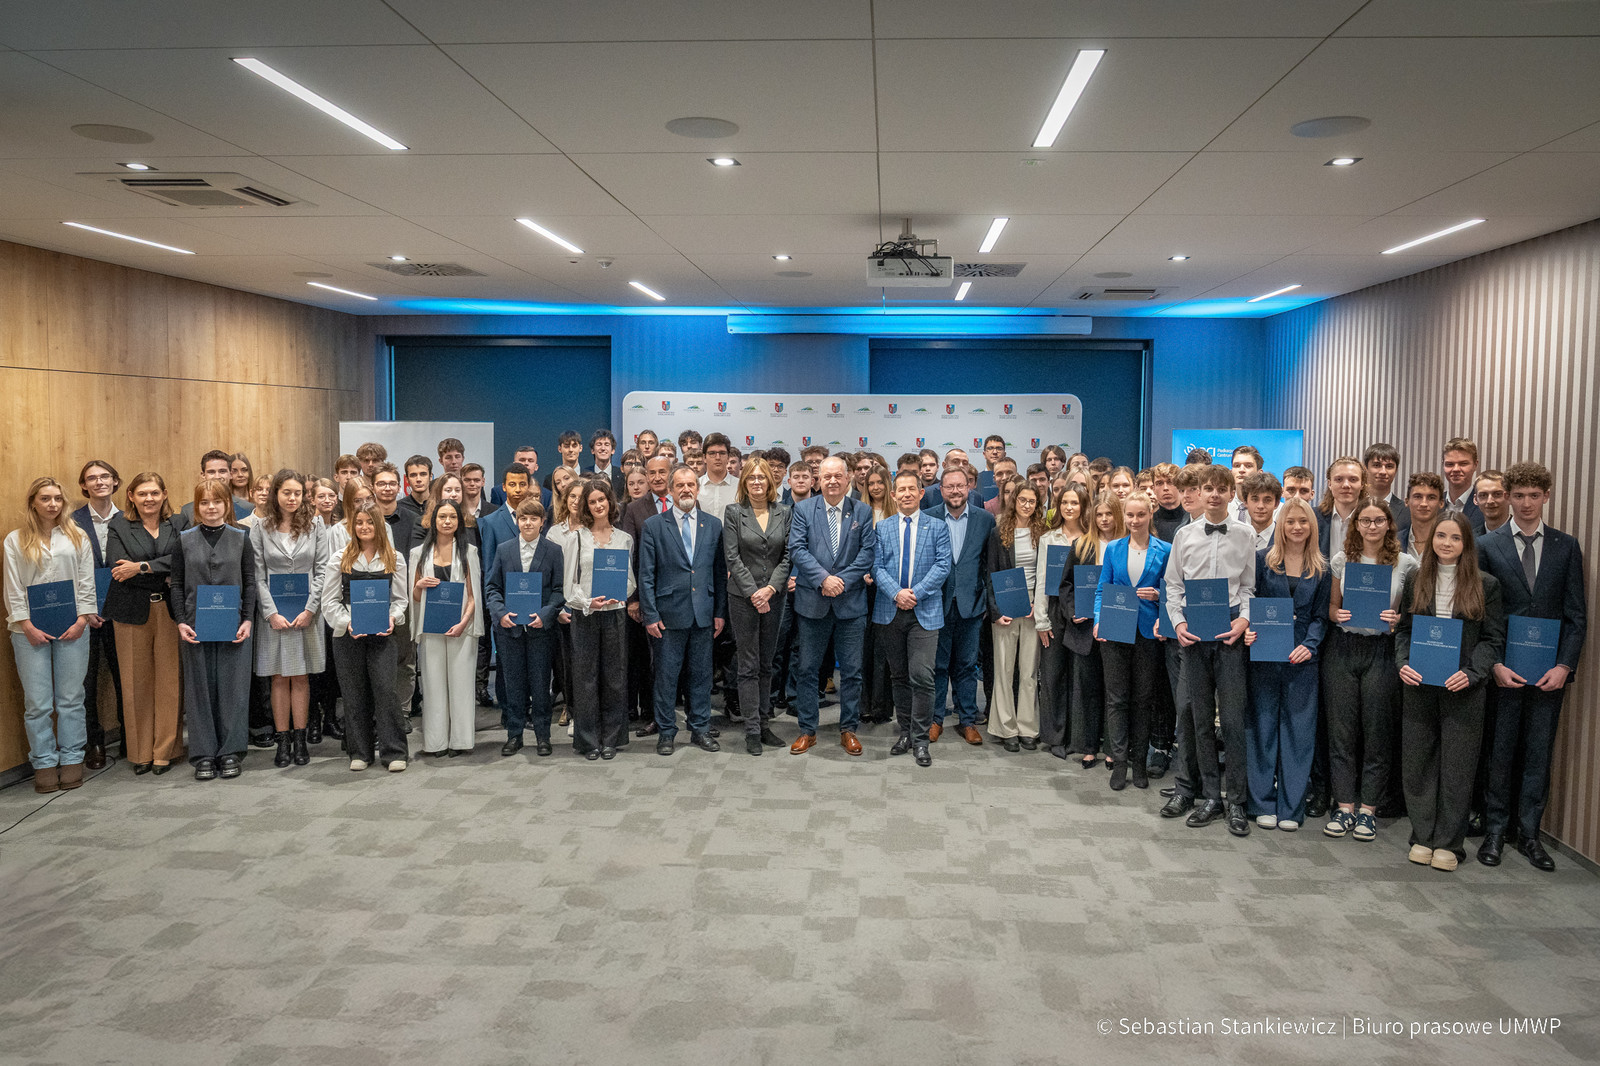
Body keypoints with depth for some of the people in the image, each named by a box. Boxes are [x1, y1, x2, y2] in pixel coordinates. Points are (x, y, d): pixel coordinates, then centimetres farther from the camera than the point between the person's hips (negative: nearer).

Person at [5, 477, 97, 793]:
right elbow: (13, 588, 2)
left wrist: (82, 620, -4)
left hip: (71, 628, 1)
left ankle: (72, 758, 13)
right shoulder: (15, 540, 6)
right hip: (31, 630, -1)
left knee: (71, 698, 4)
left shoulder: (77, 538, 9)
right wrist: (27, 626, -7)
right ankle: (44, 763, 10)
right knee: (37, 701, 0)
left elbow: (87, 582, 7)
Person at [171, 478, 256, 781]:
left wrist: (247, 620, -5)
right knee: (200, 688, 4)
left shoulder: (241, 538, 4)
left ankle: (230, 752, 11)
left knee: (233, 686, 2)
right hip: (195, 626, 1)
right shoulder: (185, 540, 5)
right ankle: (204, 755, 12)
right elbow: (177, 585, 6)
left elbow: (250, 583, 4)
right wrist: (181, 622, -5)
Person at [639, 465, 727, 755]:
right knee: (666, 675, 4)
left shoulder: (713, 525, 7)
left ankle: (700, 729, 21)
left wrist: (720, 612, 5)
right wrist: (650, 615, -7)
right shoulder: (654, 525, 0)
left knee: (701, 674, 10)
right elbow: (646, 575, -2)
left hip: (704, 613, 2)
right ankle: (665, 733, 16)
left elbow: (720, 572, 9)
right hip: (670, 612, -2)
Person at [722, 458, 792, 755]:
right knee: (749, 666, 0)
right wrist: (753, 592, -13)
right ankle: (752, 731, 5)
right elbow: (732, 557, -7)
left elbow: (788, 555, 2)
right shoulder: (734, 512, -2)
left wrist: (770, 588, -10)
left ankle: (764, 723, 19)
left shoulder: (783, 513, 5)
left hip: (774, 596, 3)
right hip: (743, 597, -3)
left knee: (767, 663, 11)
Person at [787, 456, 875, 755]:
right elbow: (796, 549, -6)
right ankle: (807, 731, 18)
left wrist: (842, 581, -14)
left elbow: (867, 552, -3)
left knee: (851, 671, 7)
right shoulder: (802, 510, 3)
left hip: (851, 601, 0)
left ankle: (848, 730, 20)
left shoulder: (863, 512, 5)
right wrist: (823, 578, -18)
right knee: (807, 669, 7)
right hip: (812, 602, 0)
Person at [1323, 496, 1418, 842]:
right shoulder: (1341, 559, 7)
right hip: (1342, 648, 2)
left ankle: (1368, 808, 13)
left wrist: (1398, 619, -13)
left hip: (1382, 650, -2)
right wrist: (1337, 615, -7)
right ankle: (1344, 804, 13)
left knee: (1377, 730, 2)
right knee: (1341, 727, 3)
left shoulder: (1406, 563, 1)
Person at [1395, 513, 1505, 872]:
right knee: (1417, 762, 6)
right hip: (1419, 686, 2)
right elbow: (1404, 629, 9)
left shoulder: (1486, 585, 1)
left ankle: (1449, 842, 15)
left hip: (1462, 690, -2)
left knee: (1457, 766, 3)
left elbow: (1493, 638, 0)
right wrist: (1403, 664, -8)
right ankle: (1422, 837, 19)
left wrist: (1471, 673, -14)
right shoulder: (1415, 580, 7)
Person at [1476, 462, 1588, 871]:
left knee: (1539, 754, 8)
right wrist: (1494, 664, -10)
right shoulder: (1488, 546, 1)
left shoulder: (1567, 546, 6)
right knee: (1499, 752, 6)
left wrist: (1564, 665, -7)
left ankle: (1528, 834, 18)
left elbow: (1576, 614, 4)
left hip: (1549, 671, 1)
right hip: (1502, 670, -1)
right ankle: (1495, 830, 17)